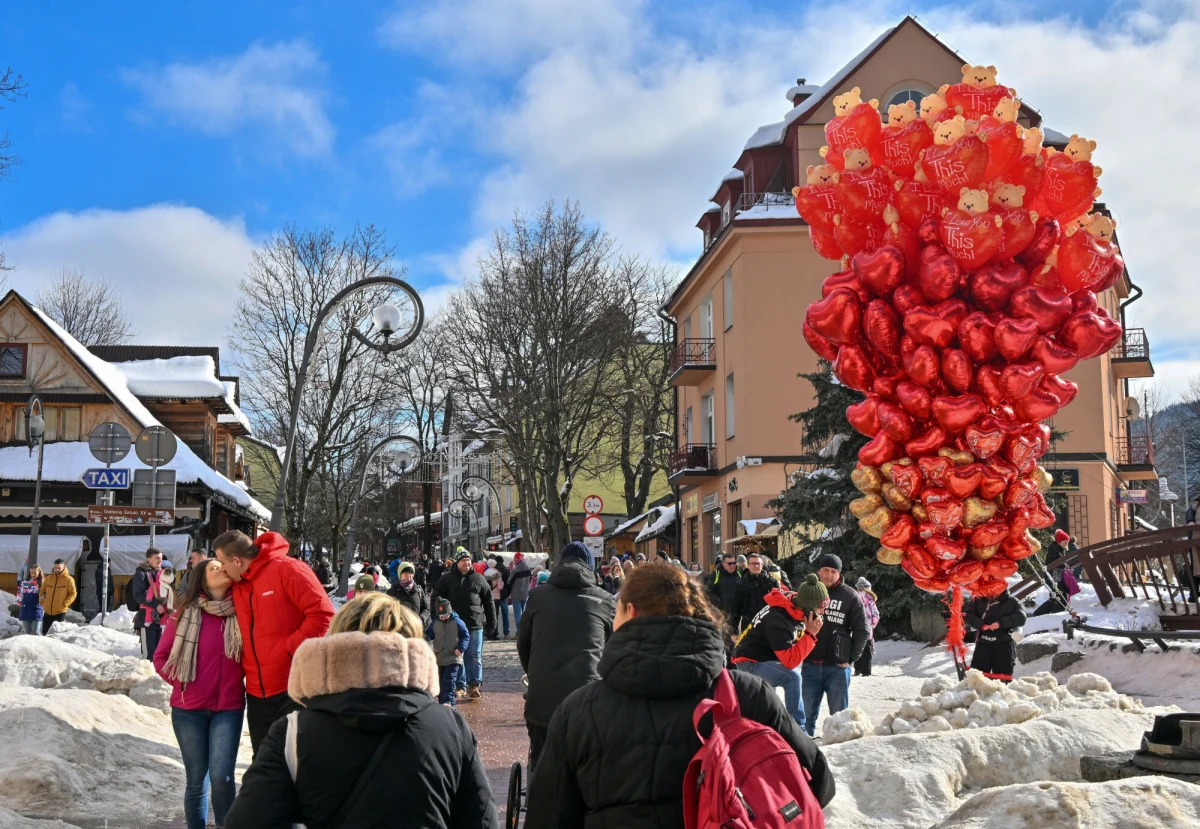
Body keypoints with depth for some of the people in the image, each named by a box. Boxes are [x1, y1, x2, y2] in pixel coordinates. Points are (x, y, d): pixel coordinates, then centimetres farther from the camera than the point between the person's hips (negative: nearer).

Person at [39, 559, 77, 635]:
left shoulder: (68, 579, -6)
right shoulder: (48, 578, 7)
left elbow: (73, 593, -5)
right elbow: (42, 591, 16)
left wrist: (65, 604, -14)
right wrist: (42, 602, 2)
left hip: (60, 612, -4)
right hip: (48, 612, 4)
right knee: (44, 633, 8)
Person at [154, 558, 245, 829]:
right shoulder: (184, 613, -1)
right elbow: (161, 656, 5)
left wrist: (240, 682, -4)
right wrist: (181, 681, -3)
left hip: (228, 708, 0)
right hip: (188, 709, 0)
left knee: (221, 777, -12)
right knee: (196, 781, 6)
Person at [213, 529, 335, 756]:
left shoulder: (286, 570, -10)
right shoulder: (237, 586, 13)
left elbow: (322, 614, -16)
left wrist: (290, 649, -16)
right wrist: (245, 666, 6)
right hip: (257, 694, 8)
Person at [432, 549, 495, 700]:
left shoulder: (478, 579, 7)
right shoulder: (446, 579, 3)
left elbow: (488, 601, 11)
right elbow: (436, 599, 5)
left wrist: (491, 622, 9)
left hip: (475, 625, 0)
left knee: (475, 655, -1)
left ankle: (475, 684, 2)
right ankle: (460, 686, 11)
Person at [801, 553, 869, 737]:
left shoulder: (850, 596, 0)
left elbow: (861, 631, 1)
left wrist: (851, 659, -5)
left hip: (837, 667, -2)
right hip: (810, 665, 2)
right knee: (807, 714, 9)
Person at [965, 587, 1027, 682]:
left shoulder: (1012, 602, 5)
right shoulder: (979, 601, 10)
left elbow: (1021, 618, -8)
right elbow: (967, 615, 4)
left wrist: (1001, 623, -18)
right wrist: (981, 625, -12)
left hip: (1004, 645, -2)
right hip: (983, 643, 2)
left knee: (1002, 678, -1)